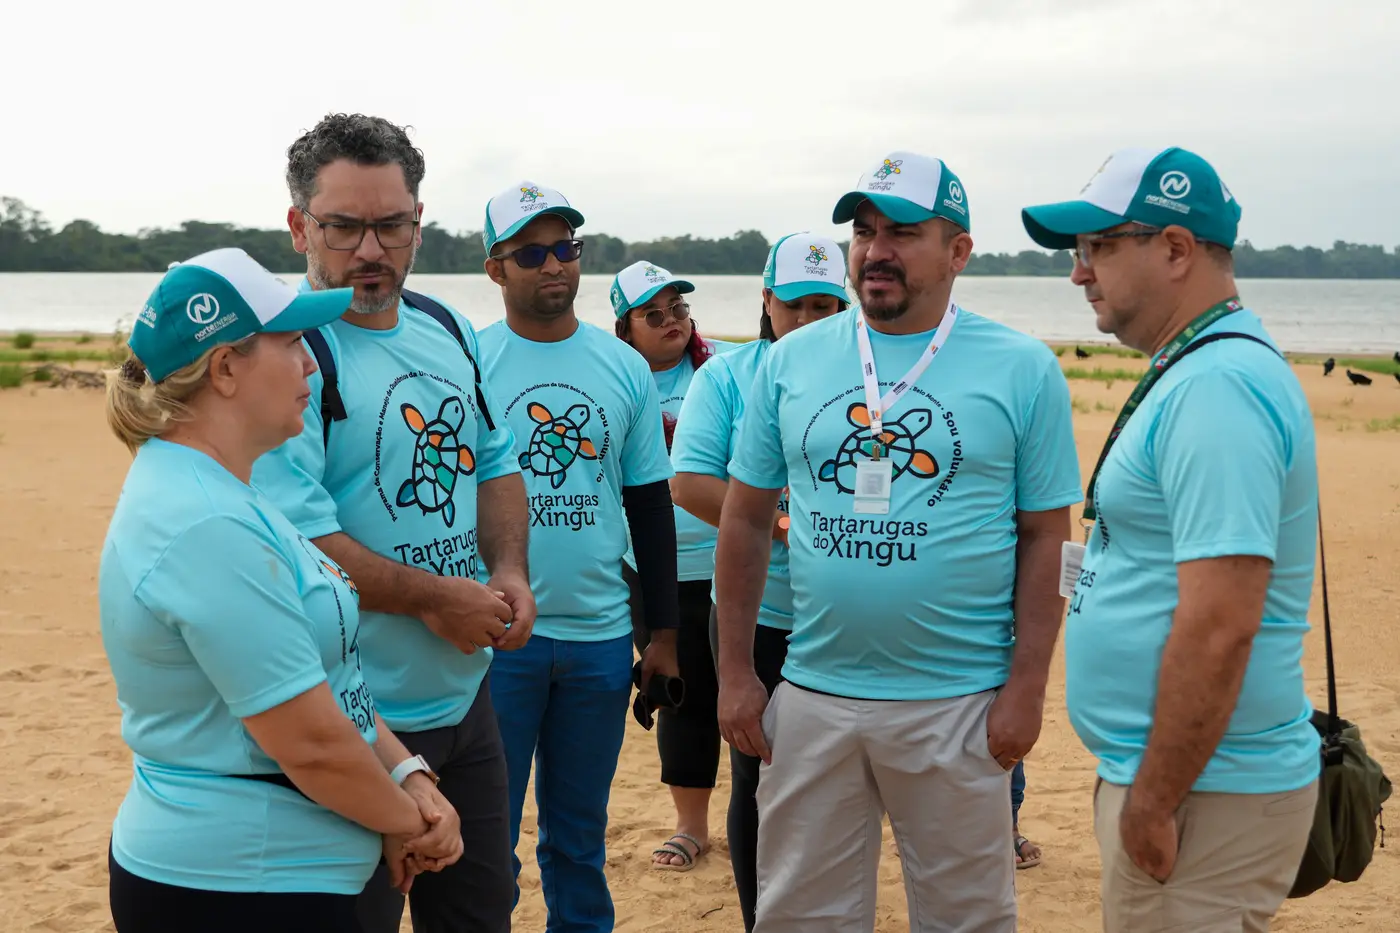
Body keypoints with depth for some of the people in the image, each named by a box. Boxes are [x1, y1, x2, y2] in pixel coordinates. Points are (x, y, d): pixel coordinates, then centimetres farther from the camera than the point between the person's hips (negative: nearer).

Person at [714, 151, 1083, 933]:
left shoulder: (1023, 369, -3)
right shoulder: (792, 360, 4)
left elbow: (1046, 539, -2)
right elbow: (746, 520, 7)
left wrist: (1027, 688, -7)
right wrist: (736, 671, 4)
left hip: (957, 704, -2)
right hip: (811, 696, 3)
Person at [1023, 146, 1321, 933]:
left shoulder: (1218, 387, -20)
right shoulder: (1194, 373, 13)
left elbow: (1218, 627, -26)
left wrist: (1153, 804, -20)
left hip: (1205, 792, -10)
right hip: (1157, 774, 10)